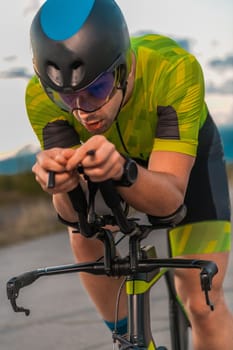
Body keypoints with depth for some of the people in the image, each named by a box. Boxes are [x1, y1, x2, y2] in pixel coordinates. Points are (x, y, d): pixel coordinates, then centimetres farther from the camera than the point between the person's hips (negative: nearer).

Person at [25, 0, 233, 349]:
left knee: (202, 301, -11)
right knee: (86, 237, -21)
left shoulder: (175, 69, -43)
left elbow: (170, 199, -43)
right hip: (117, 152, 3)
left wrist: (121, 170, -64)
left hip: (187, 154, -3)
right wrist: (64, 186, -57)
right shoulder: (41, 97, -35)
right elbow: (73, 215, -34)